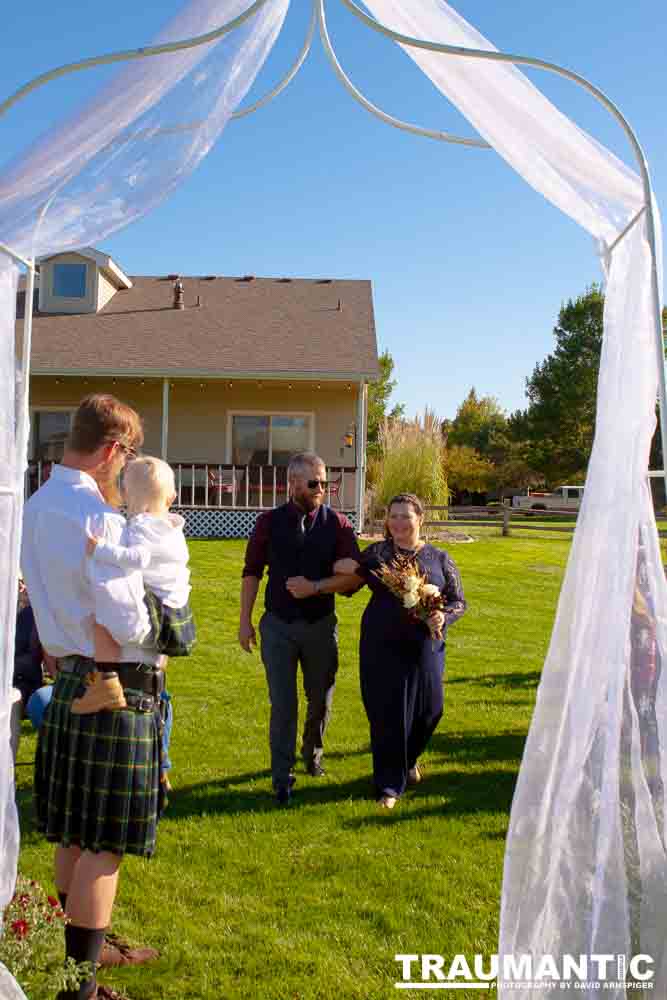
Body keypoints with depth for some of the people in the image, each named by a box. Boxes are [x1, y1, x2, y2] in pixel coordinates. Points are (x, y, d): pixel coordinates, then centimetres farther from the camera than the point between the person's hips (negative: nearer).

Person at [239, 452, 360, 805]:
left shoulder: (337, 523, -4)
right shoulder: (269, 522, -2)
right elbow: (252, 573, 2)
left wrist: (315, 587, -18)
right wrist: (245, 620, -1)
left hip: (321, 624, 1)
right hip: (278, 625, -1)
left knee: (321, 700, 17)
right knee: (283, 704, 2)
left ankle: (312, 753, 44)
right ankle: (282, 778, 14)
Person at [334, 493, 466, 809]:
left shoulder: (439, 558, 4)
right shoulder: (376, 553, 2)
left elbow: (459, 601, 7)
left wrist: (444, 617, -14)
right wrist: (349, 570, -14)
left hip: (425, 646, 1)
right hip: (383, 646, -1)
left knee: (429, 708, 8)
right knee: (387, 714, 2)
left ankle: (409, 759, 41)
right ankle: (390, 785, 17)